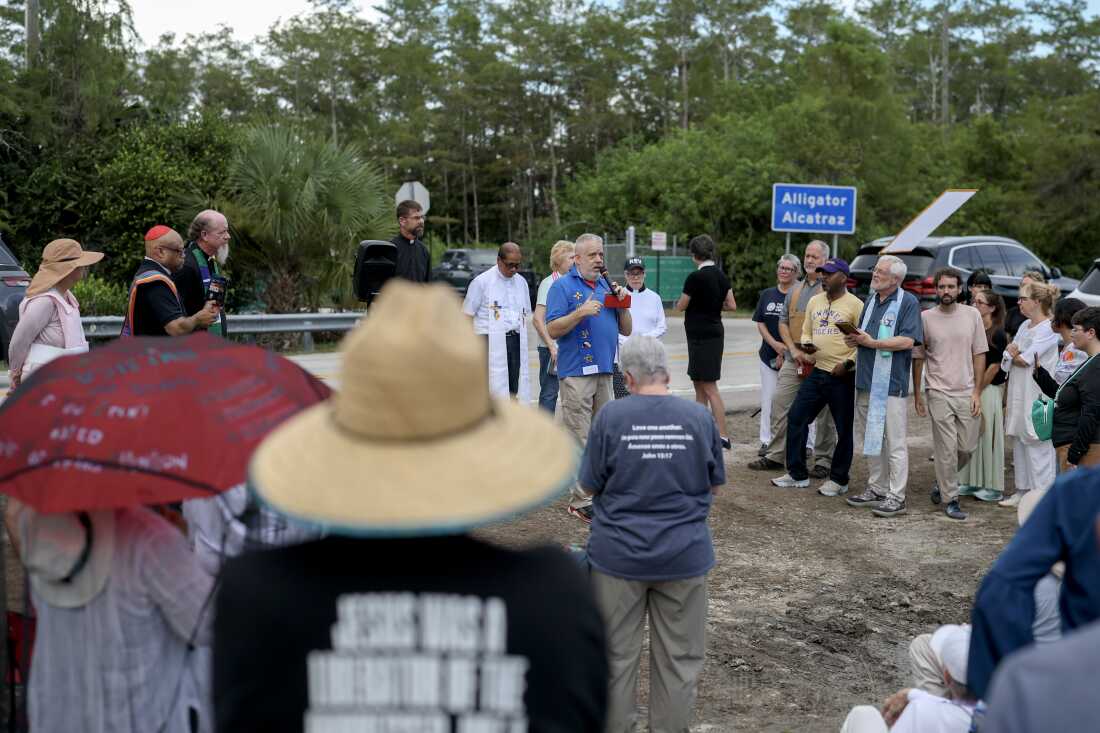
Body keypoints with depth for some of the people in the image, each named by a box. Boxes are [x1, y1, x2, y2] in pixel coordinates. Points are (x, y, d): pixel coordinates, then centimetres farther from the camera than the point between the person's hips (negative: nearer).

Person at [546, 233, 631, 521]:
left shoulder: (607, 286, 17)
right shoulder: (563, 286, -3)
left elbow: (626, 330, 16)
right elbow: (552, 329, -11)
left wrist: (622, 303, 0)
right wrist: (581, 312, -22)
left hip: (605, 371, 7)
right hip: (576, 372, -7)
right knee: (580, 440, -6)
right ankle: (581, 502, -2)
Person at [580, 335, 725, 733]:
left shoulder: (610, 416, -10)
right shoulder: (699, 417, -5)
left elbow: (591, 485, -2)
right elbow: (715, 484, 5)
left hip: (620, 554, -1)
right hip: (683, 554, 1)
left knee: (616, 655, 14)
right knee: (679, 656, 14)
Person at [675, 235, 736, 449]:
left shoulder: (695, 277, -16)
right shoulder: (721, 276, 7)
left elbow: (681, 306, -7)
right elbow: (732, 305, 9)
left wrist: (678, 302, 15)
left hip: (701, 335, -8)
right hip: (715, 332, 8)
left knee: (709, 388, -7)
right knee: (699, 384, 16)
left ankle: (722, 437, -8)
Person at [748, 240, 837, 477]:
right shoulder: (796, 289, 14)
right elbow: (783, 322, 14)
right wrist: (794, 350, -1)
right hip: (793, 360, 6)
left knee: (823, 411, 2)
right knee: (780, 403, 4)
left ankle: (823, 461, 11)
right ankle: (775, 455, 13)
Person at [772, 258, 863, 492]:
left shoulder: (855, 304, -8)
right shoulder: (814, 301, 12)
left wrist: (849, 363, -16)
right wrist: (806, 346, -1)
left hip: (842, 376, -6)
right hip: (817, 372, 6)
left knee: (843, 429, 4)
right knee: (796, 418, 6)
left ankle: (838, 480, 18)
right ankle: (797, 474, 17)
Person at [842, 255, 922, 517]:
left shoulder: (908, 303, -7)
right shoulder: (870, 301, 17)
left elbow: (907, 340, -18)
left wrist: (872, 343, -18)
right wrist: (854, 340, 0)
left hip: (892, 384, -8)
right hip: (866, 382, 8)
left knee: (895, 442, -3)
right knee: (871, 439, 15)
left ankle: (896, 497, 2)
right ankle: (876, 489, 25)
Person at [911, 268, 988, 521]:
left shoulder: (972, 315, 4)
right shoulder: (926, 317, -1)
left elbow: (979, 355, 6)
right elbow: (918, 358, 4)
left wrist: (977, 392, 0)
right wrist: (917, 395, 5)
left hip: (967, 393, 2)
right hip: (939, 394, -2)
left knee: (967, 448, 6)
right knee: (946, 450, -1)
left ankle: (943, 481, 31)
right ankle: (950, 499, 10)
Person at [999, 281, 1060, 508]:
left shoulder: (1048, 329, -12)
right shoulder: (1025, 326, 15)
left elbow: (1024, 360, -16)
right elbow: (1009, 353, 11)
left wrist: (1013, 355, 3)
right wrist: (1015, 353, -10)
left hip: (1037, 396, -9)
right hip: (1019, 393, 9)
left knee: (1037, 444, -6)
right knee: (1020, 442, 12)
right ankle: (1023, 490, 21)